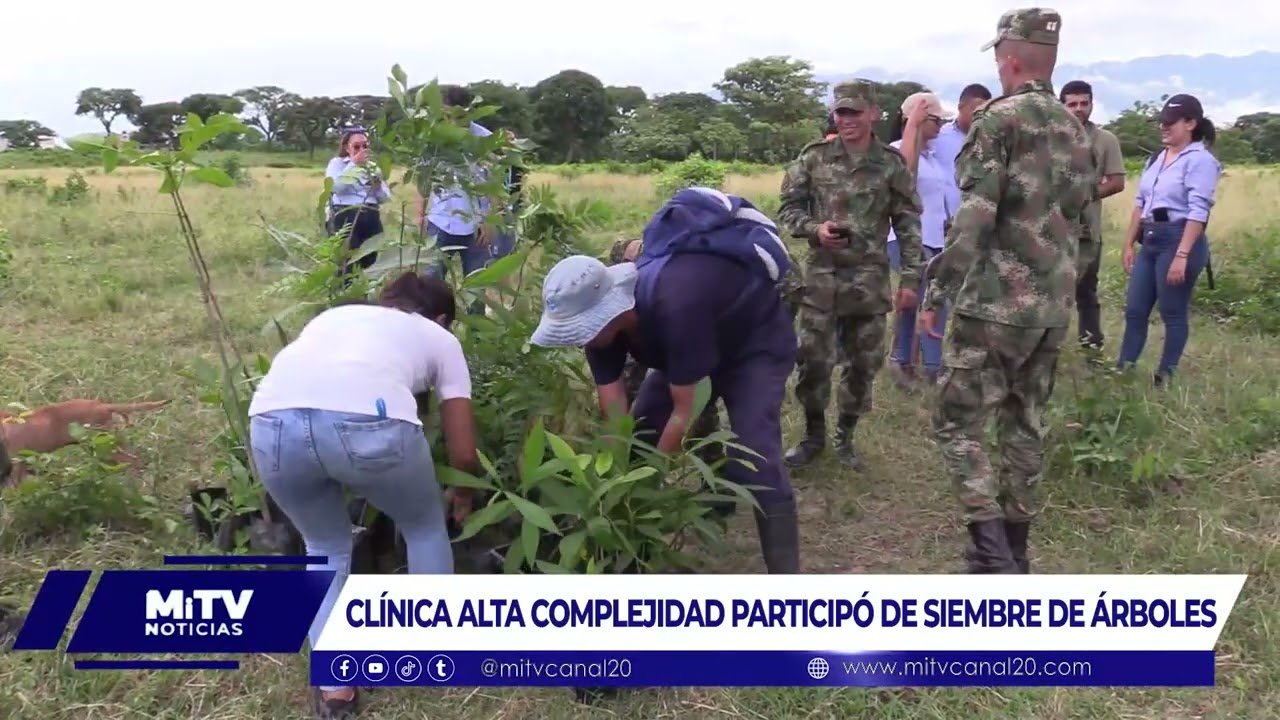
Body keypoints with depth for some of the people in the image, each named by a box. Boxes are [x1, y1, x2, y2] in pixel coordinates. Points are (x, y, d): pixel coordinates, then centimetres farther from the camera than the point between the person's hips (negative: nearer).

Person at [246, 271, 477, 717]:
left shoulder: (334, 314, 39)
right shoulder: (440, 339, 29)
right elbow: (463, 453, 26)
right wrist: (463, 496, 48)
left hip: (272, 421, 4)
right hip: (366, 422, -3)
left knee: (326, 547, 31)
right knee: (424, 526, 28)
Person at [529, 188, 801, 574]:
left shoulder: (675, 306, -43)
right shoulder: (601, 315, -20)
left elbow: (684, 413, -33)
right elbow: (616, 421, -16)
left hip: (757, 341, -7)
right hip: (696, 347, 7)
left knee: (754, 459, -22)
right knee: (638, 440, 1)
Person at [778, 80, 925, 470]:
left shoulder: (892, 163, 1)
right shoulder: (814, 157, 1)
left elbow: (909, 224, 3)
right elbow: (788, 208, 5)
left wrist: (910, 277, -3)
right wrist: (814, 228, -15)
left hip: (870, 280, 0)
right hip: (821, 275, 0)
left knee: (863, 365, 7)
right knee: (812, 360, 2)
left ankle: (845, 437, 24)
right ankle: (813, 434, 22)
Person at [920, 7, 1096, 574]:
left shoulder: (999, 119, -9)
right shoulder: (1077, 132, 14)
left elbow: (973, 219, -18)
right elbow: (1085, 230, 18)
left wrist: (937, 291, -13)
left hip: (995, 303, -7)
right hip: (1053, 310, 8)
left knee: (958, 421, 0)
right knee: (1026, 425, 15)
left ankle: (993, 554, -6)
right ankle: (1014, 552, 23)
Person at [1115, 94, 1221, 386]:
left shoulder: (1200, 160, -10)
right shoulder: (1158, 158, 14)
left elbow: (1198, 211, -18)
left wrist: (1182, 255, -23)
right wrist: (1129, 244, 14)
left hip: (1179, 240, -8)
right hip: (1150, 241, 8)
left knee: (1173, 314, 2)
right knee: (1135, 310, 8)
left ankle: (1165, 377, 11)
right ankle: (1122, 370, 15)